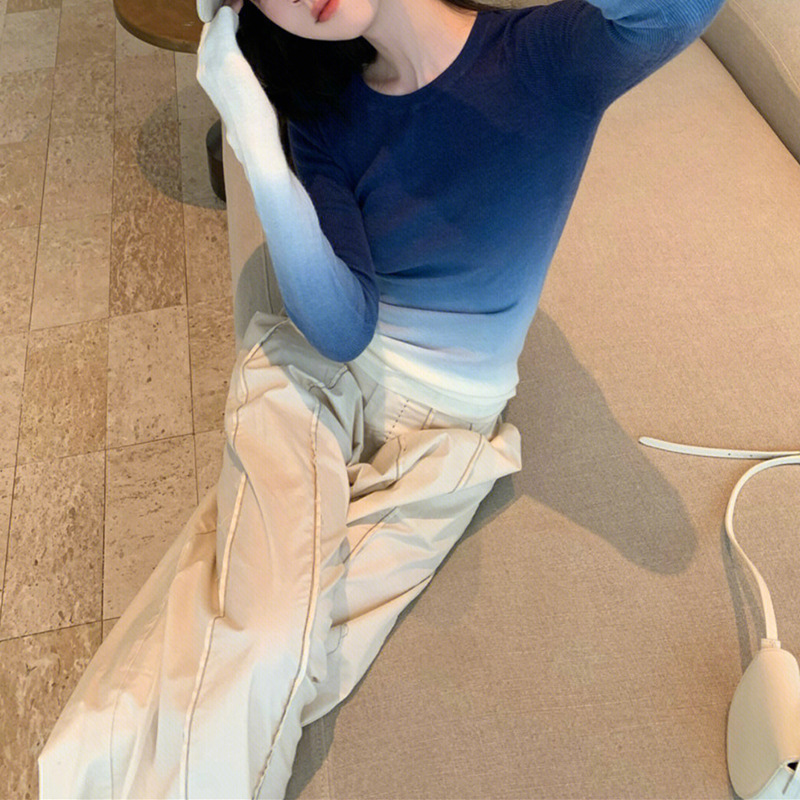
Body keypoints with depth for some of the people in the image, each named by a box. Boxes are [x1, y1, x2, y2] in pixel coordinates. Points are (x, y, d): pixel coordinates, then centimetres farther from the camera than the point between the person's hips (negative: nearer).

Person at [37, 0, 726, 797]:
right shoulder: (327, 119, -1)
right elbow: (342, 326, -14)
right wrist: (253, 134, -22)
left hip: (441, 429, 0)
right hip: (311, 375, 1)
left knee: (267, 651, -14)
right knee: (264, 644, -21)